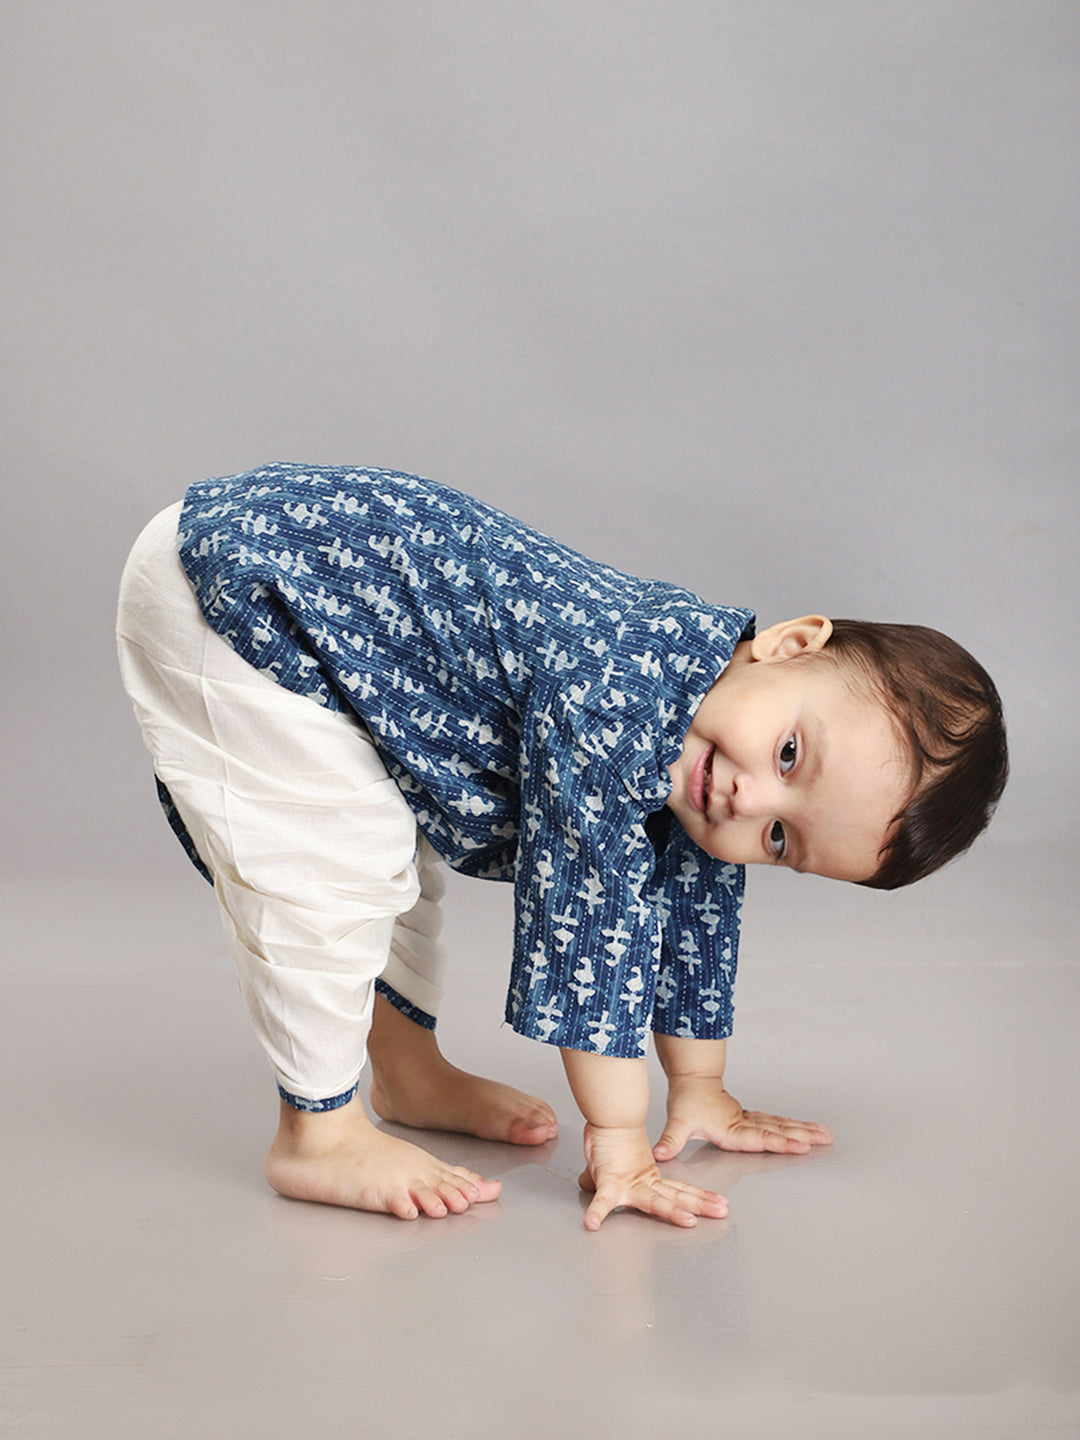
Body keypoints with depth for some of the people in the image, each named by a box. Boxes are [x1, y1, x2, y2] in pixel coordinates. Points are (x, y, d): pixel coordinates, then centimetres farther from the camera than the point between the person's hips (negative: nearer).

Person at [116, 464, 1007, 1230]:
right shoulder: (615, 698, -34)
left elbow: (691, 913, 9)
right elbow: (588, 912, -31)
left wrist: (699, 1089, 17)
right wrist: (618, 1140, -23)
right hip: (230, 584, -8)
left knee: (400, 845, 17)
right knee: (342, 859, -14)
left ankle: (410, 1071, 34)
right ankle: (318, 1133, 0)